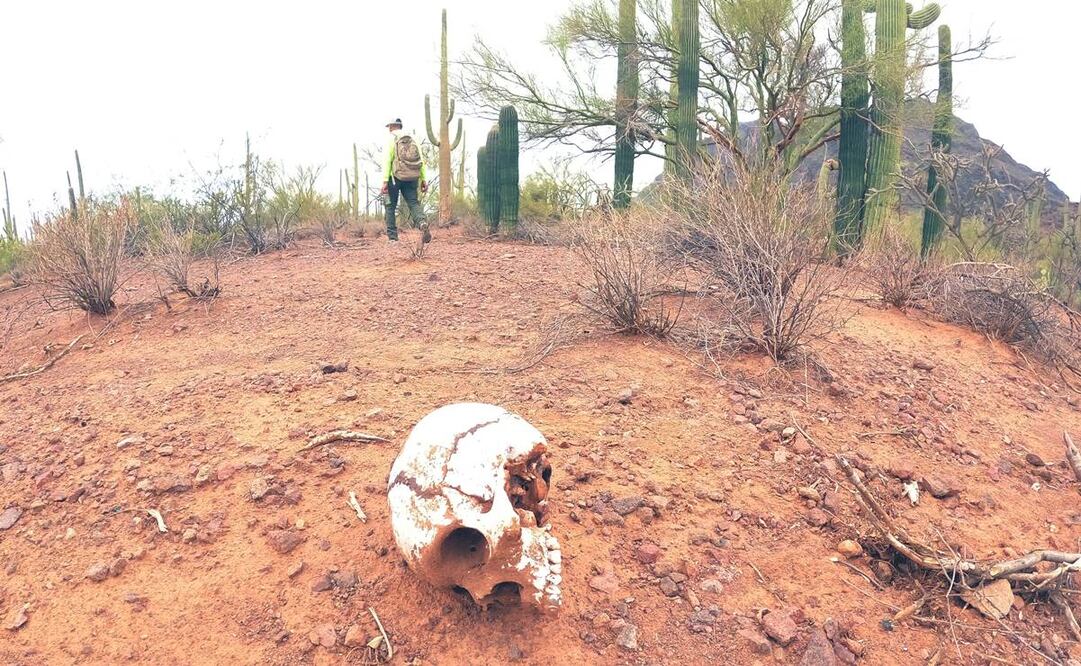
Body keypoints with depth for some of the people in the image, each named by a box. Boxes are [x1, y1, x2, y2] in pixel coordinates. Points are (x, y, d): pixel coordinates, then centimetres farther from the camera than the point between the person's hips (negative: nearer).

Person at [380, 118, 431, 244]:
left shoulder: (391, 139, -1)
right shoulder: (412, 139, 13)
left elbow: (387, 161, -10)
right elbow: (421, 161, 8)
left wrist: (385, 181, -13)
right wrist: (423, 179, 9)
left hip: (396, 177, -3)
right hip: (412, 177, 4)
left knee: (391, 206, 8)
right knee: (413, 202, 1)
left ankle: (392, 237, 5)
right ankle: (422, 223, -30)